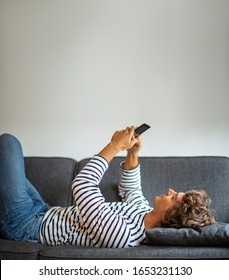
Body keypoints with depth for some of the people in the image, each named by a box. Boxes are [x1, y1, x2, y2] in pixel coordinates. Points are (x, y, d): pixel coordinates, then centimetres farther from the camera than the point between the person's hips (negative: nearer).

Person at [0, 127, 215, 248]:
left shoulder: (119, 232, -36)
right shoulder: (146, 213, -9)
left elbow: (82, 184, -31)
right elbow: (130, 190, 13)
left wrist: (114, 147, -24)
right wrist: (132, 154, -1)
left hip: (24, 224, -8)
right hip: (45, 214, 8)